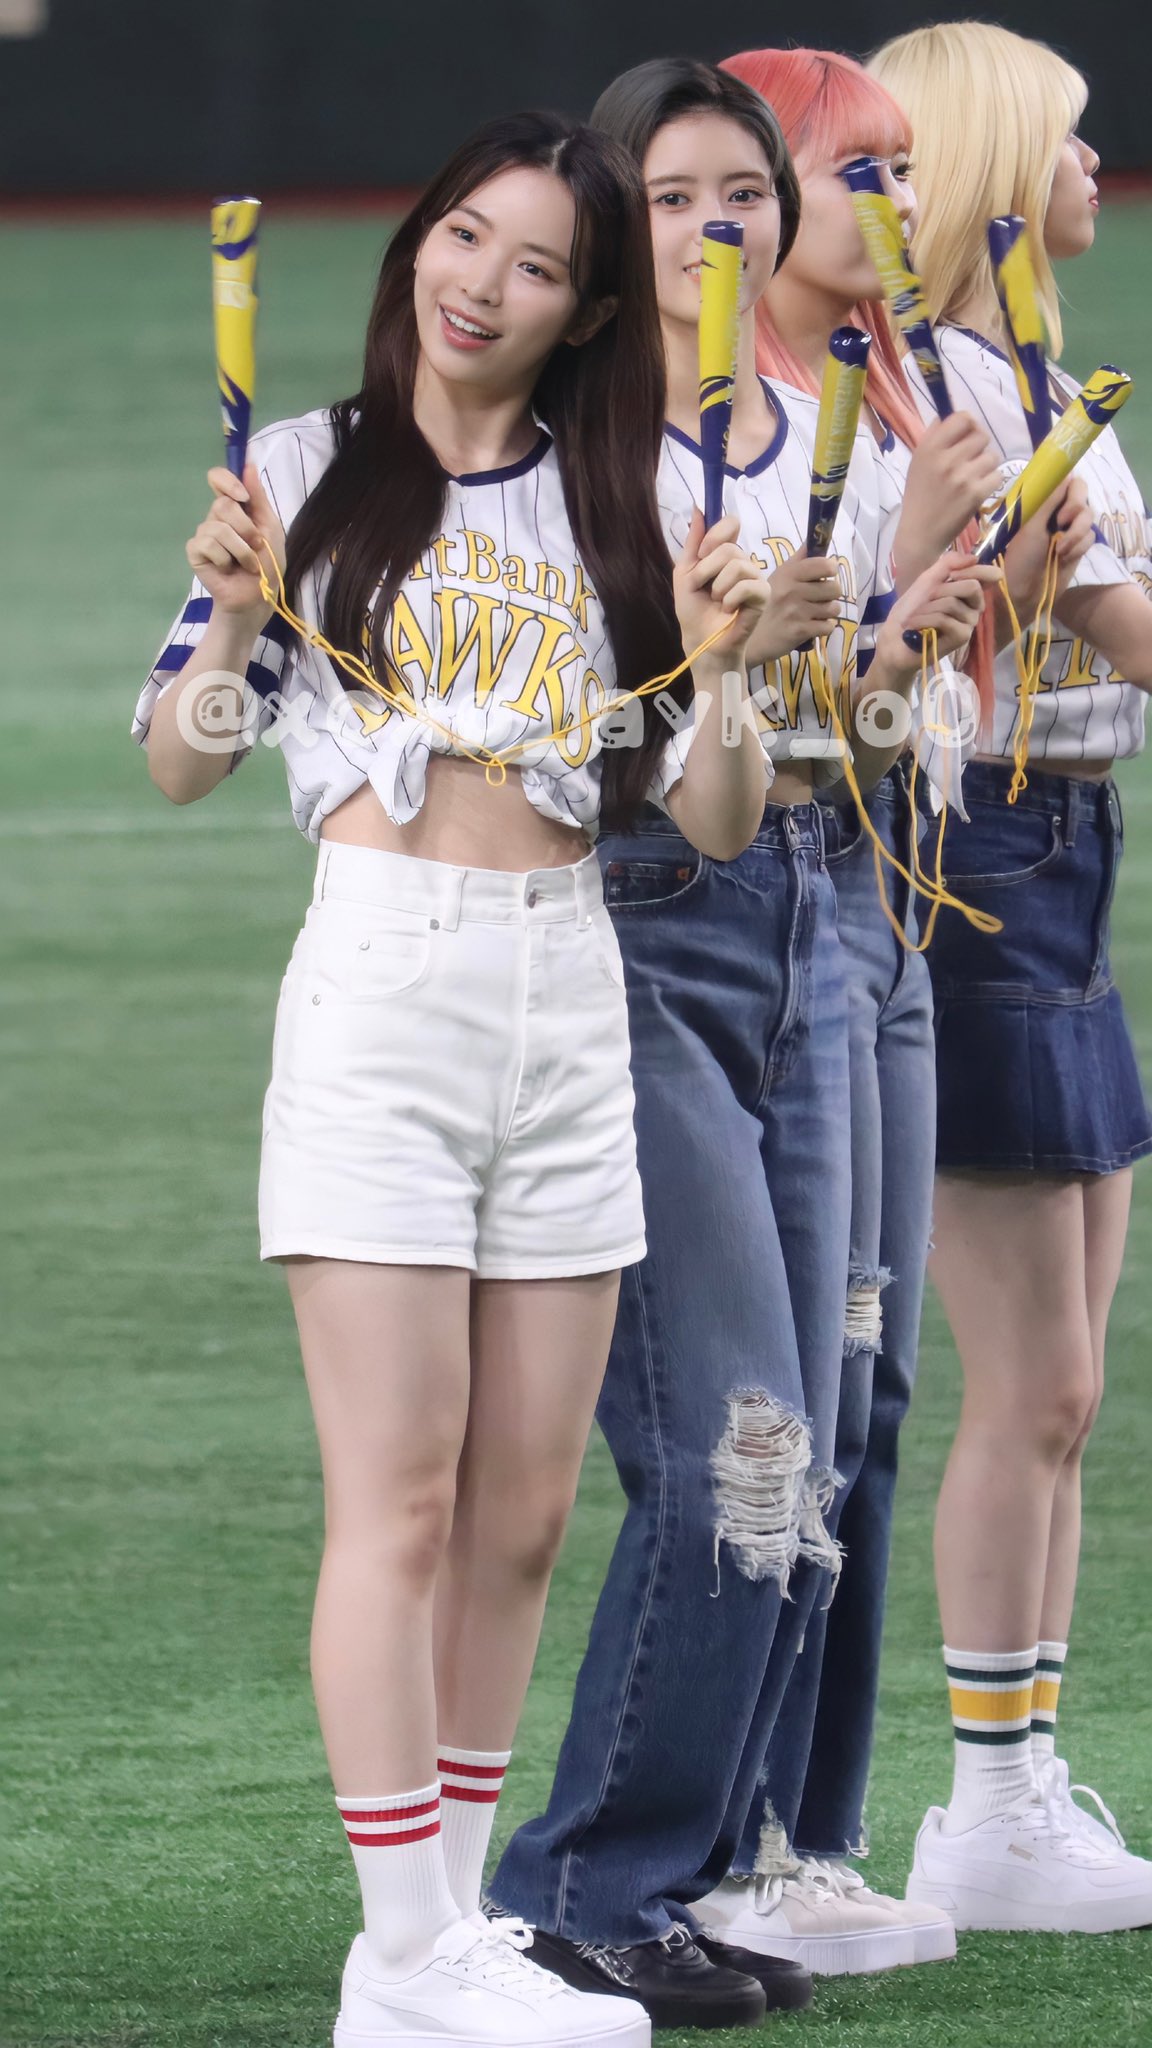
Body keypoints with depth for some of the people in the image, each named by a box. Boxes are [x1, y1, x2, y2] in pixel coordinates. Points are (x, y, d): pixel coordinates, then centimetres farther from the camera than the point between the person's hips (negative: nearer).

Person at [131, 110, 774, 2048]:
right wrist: (234, 618, -18)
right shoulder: (311, 469, 2)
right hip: (378, 987, -4)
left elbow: (716, 826, 8)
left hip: (571, 994, 4)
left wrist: (715, 671, -11)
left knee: (521, 1516, 6)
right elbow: (182, 762, 1)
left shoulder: (613, 511, 10)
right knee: (400, 1503, -8)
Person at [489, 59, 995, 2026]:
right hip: (623, 922, -8)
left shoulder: (822, 434, 14)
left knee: (792, 1471, 6)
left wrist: (896, 638, 1)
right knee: (729, 1452, -12)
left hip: (793, 918, 8)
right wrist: (731, 629, -28)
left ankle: (680, 1875, 14)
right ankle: (585, 1890, -3)